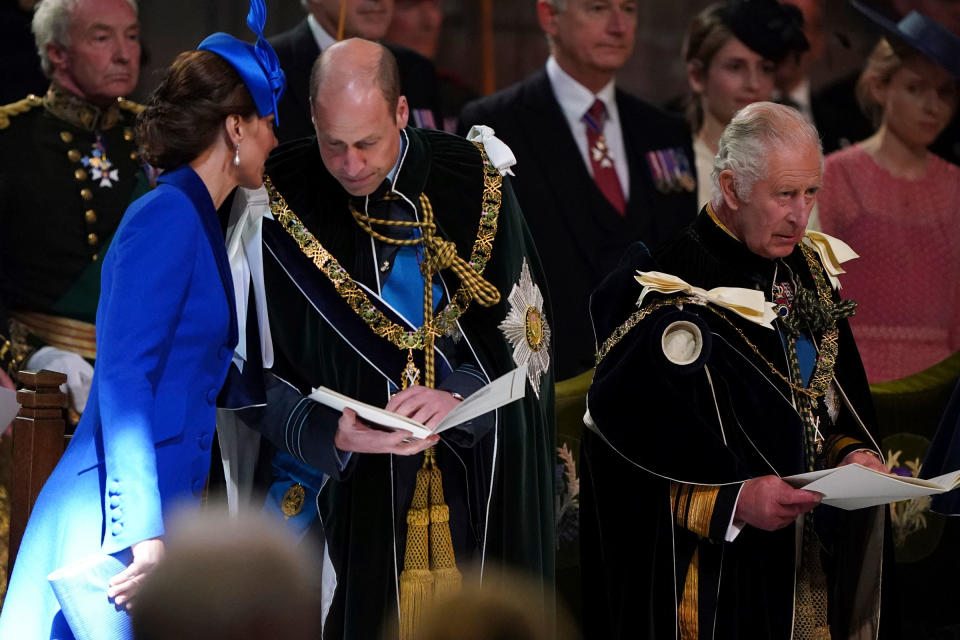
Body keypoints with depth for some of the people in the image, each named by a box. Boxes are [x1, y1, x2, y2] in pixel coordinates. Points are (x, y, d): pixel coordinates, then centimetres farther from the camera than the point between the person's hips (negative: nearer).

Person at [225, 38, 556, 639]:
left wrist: (459, 397, -21)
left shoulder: (474, 180, -4)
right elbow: (258, 374, -3)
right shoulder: (281, 202, -6)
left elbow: (524, 330, -3)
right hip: (349, 490, -1)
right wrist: (328, 432, -21)